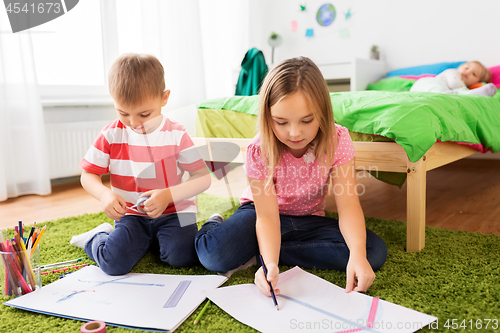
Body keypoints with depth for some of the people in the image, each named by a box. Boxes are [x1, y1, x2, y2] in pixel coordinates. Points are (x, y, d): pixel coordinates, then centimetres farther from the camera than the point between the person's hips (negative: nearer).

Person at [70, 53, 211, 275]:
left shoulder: (176, 135, -11)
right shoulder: (112, 134, -6)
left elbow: (203, 178, -11)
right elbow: (88, 175, 0)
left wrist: (168, 195, -27)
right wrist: (104, 194, -23)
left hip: (173, 212, 0)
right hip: (131, 215, 1)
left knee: (181, 256, -24)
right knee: (114, 263, -20)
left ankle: (151, 240, 11)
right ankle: (97, 238, 16)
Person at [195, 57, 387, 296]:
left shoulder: (337, 141, -20)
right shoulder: (259, 151, -24)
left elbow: (348, 205, -24)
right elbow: (267, 217, -25)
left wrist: (358, 254, -41)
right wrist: (270, 263, -43)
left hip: (309, 219, 4)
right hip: (259, 211, -4)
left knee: (375, 252, -21)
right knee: (215, 254, -34)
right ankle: (215, 224, 6)